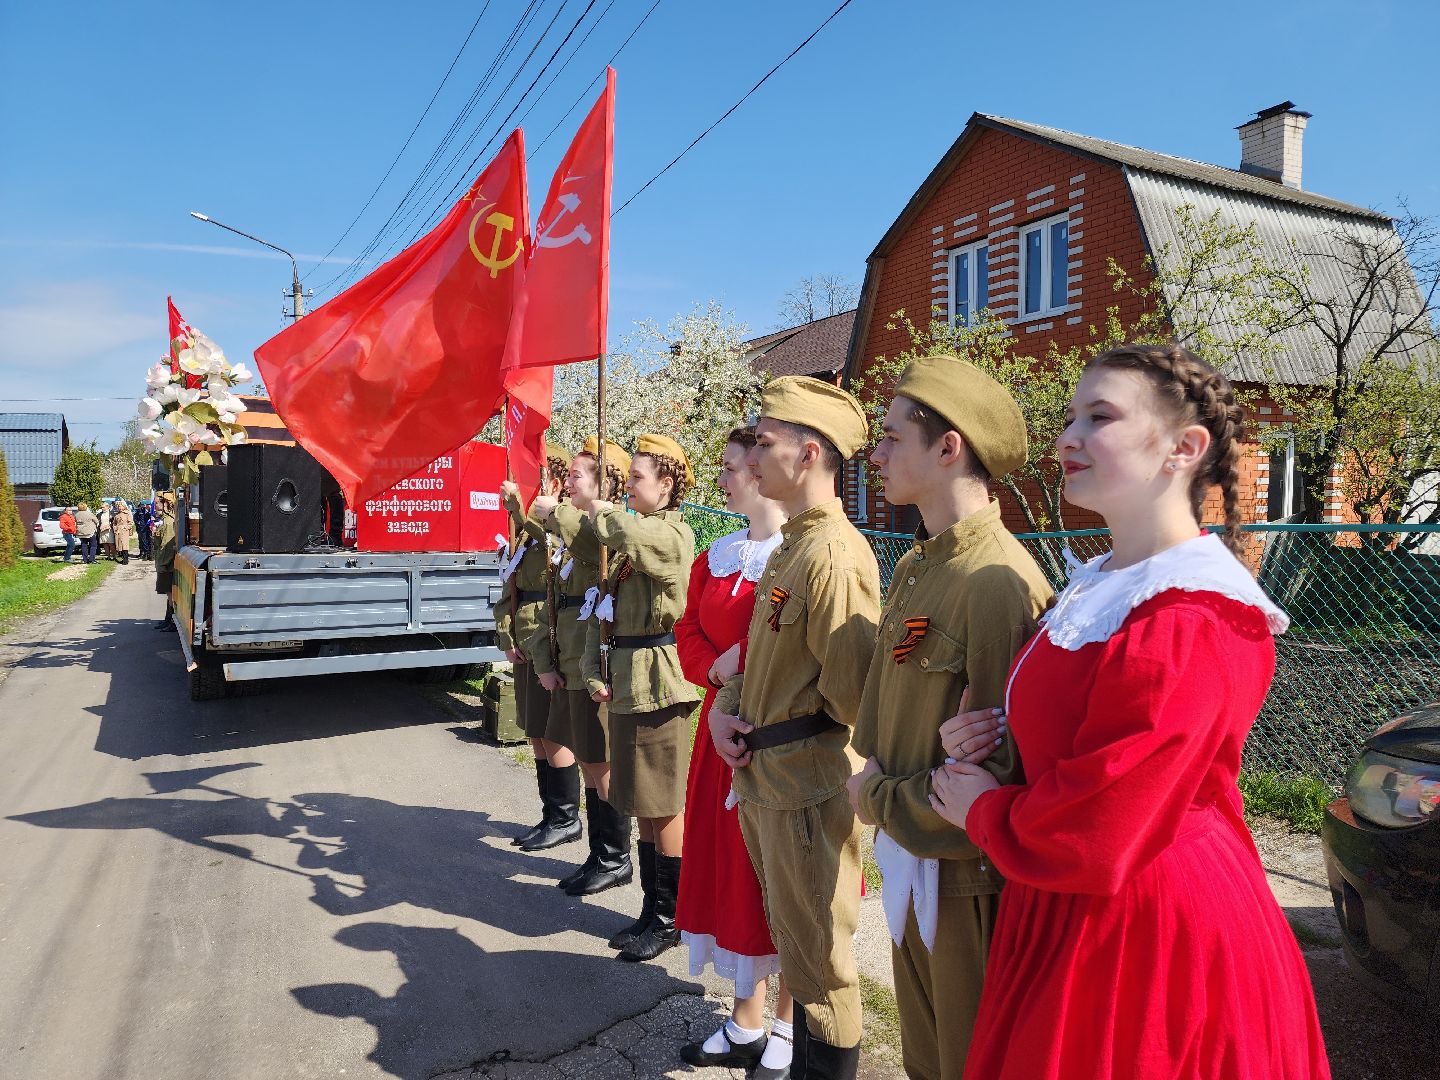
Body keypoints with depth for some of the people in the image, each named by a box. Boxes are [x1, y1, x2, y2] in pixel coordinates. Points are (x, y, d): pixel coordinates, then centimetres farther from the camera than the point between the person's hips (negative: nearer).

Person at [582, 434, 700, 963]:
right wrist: (595, 672, 3)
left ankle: (670, 919, 14)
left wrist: (601, 511, -14)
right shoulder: (634, 537, 16)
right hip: (625, 682, 9)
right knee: (643, 804, 16)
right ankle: (652, 909, 28)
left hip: (657, 684, -9)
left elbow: (627, 535, -35)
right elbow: (604, 608, 14)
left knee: (664, 806, 1)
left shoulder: (673, 533, -11)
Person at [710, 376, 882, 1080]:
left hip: (807, 792, -9)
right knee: (794, 948, 25)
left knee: (817, 965, 10)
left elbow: (851, 696, -24)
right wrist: (724, 710, 0)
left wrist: (770, 734, -9)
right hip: (763, 780, 9)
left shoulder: (834, 556, -22)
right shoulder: (791, 548, 9)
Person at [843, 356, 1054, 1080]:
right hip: (910, 858, 8)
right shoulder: (914, 567, 5)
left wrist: (877, 799, -13)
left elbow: (997, 770, -24)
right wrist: (875, 774, -3)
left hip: (967, 877, -8)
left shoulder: (999, 583, -25)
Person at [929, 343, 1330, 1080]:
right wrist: (981, 736, -6)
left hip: (1150, 936, -8)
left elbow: (1092, 838, -25)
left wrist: (981, 810, -9)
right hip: (1082, 914, 9)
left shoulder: (1189, 625, -24)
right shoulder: (1101, 584, 5)